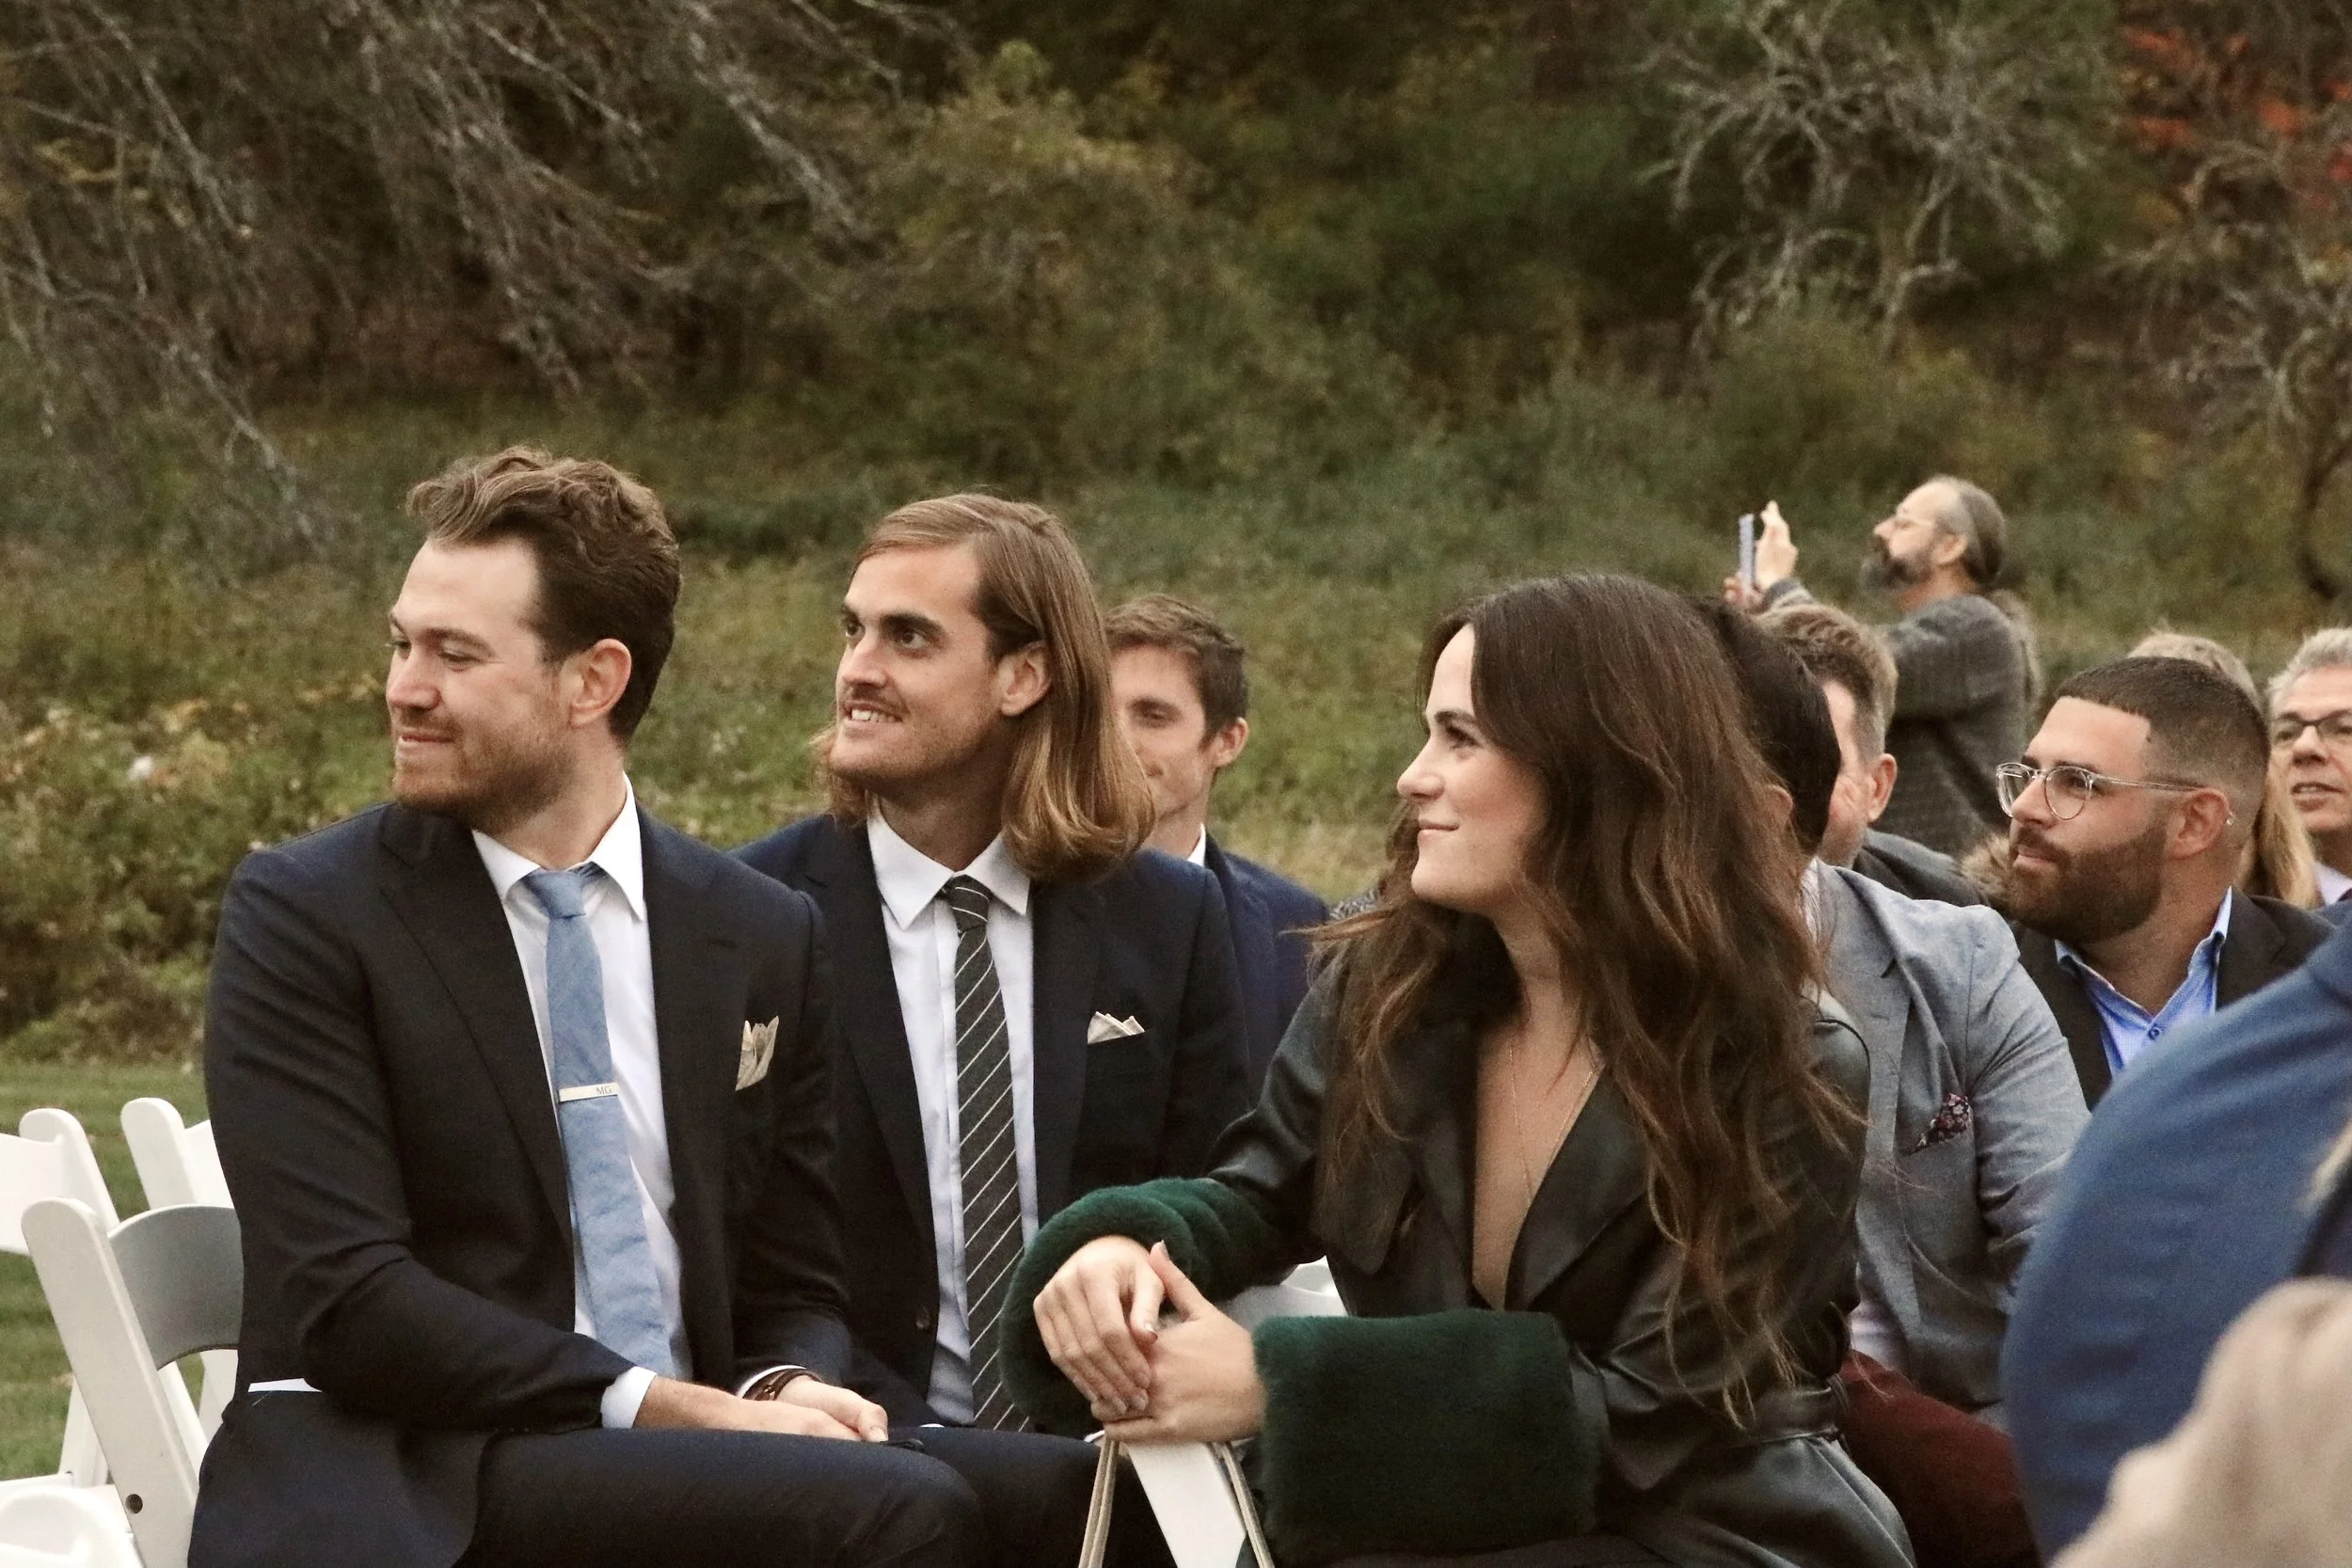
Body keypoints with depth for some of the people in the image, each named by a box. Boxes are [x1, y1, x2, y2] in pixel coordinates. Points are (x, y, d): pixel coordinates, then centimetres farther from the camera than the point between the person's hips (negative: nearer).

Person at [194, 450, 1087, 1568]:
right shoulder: (302, 916, -1)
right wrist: (666, 1409, -19)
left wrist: (786, 1392, -9)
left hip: (686, 1466, 5)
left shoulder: (763, 938, 11)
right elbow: (342, 1297, -10)